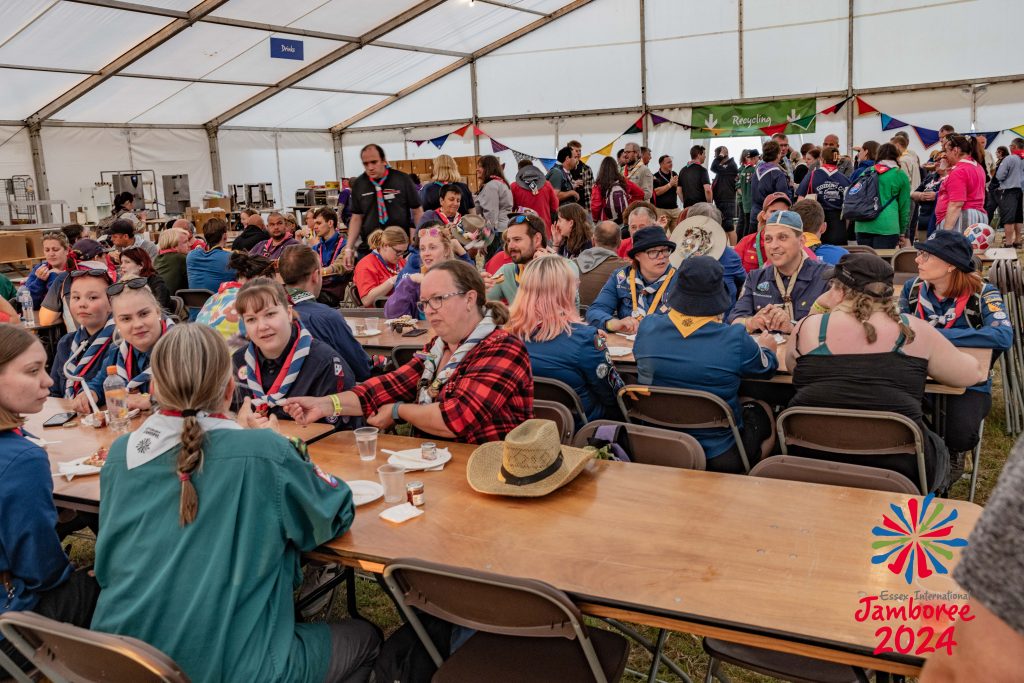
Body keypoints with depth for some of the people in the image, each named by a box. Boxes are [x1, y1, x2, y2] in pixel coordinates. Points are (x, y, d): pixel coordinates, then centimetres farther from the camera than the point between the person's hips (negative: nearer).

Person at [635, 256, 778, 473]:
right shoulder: (735, 340, -22)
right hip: (718, 458, -4)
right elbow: (767, 368, 1)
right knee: (762, 413, 27)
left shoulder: (647, 327, -12)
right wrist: (765, 348, 26)